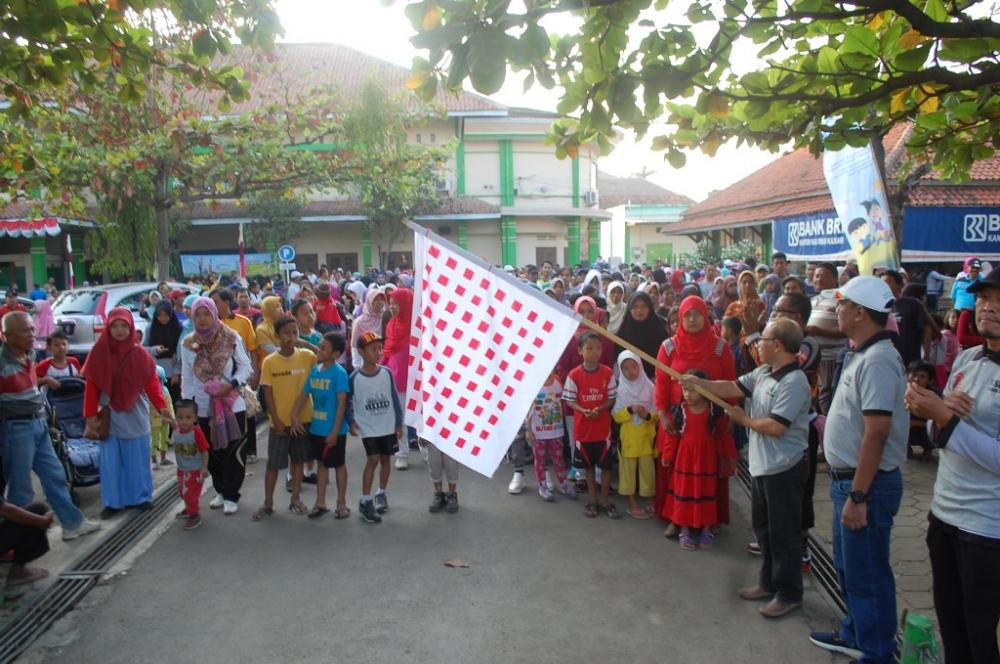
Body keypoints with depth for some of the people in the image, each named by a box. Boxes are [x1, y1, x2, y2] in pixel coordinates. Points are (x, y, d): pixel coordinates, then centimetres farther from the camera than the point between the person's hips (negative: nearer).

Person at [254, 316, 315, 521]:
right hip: (280, 421, -1)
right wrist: (276, 420, -9)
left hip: (303, 419, 2)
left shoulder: (307, 356, -5)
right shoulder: (269, 361, -8)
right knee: (273, 463, 6)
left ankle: (295, 499, 26)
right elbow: (268, 393, -6)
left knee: (298, 460, 13)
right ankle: (268, 504, 19)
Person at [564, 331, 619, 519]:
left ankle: (605, 500, 24)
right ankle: (592, 500, 27)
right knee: (589, 465, 13)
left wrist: (599, 408, -18)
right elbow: (570, 401, -4)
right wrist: (584, 411, -21)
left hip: (603, 428, 1)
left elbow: (612, 399, -1)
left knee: (606, 465, 8)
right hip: (583, 428, 0)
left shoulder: (608, 373, -5)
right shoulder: (574, 375, -9)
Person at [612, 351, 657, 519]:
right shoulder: (620, 390, -2)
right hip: (628, 438, 0)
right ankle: (633, 504, 16)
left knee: (648, 469, 3)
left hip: (646, 437, 1)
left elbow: (658, 413, 3)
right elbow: (616, 416, -3)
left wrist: (648, 415, -17)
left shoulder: (649, 387, -1)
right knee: (628, 470, 5)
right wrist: (630, 410, -19)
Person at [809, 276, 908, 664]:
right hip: (849, 479, 10)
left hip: (866, 485, -10)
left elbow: (877, 432, -27)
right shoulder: (862, 355, 10)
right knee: (848, 565, 23)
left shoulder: (877, 360, -22)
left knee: (866, 575, 3)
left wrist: (857, 495, -26)